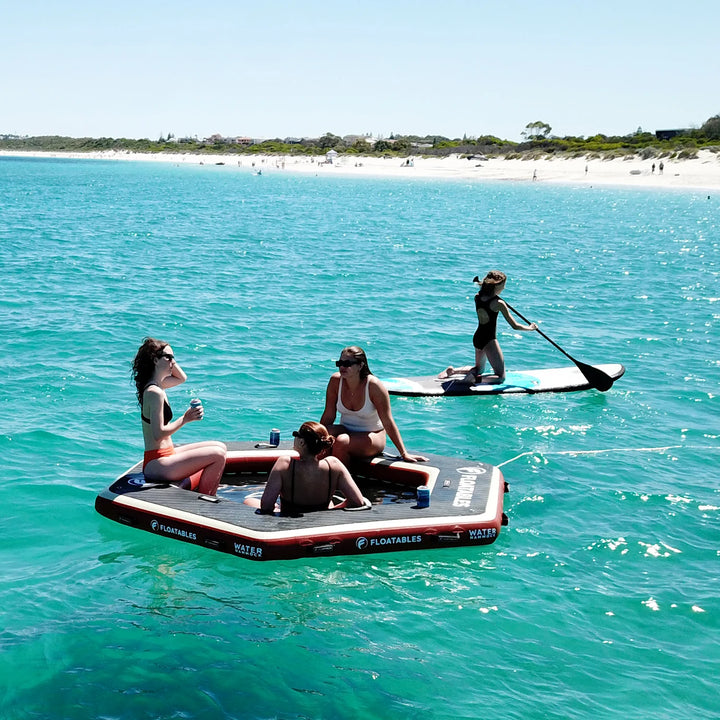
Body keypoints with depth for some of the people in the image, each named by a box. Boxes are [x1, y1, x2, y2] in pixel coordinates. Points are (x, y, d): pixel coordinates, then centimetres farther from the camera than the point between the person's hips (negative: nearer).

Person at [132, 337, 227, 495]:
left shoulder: (156, 384, 10)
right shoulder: (155, 392, -19)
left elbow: (182, 378, 29)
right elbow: (158, 434, -23)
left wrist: (171, 361, 14)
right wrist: (185, 419, -21)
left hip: (165, 455, 10)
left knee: (220, 447, 12)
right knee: (218, 455, -17)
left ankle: (186, 485, 5)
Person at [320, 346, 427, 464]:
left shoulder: (374, 386, -20)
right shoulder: (335, 380, -10)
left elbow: (388, 423, -17)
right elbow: (329, 415, 1)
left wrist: (404, 454, -15)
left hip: (372, 436, -3)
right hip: (346, 431, 3)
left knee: (341, 442, -33)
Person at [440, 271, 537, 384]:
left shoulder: (477, 297, -1)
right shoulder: (498, 303, -18)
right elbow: (515, 326, -13)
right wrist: (530, 328, 4)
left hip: (477, 338, 7)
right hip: (489, 341, -7)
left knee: (479, 369, 31)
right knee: (501, 377, 2)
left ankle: (453, 370, 12)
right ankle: (475, 378, -19)